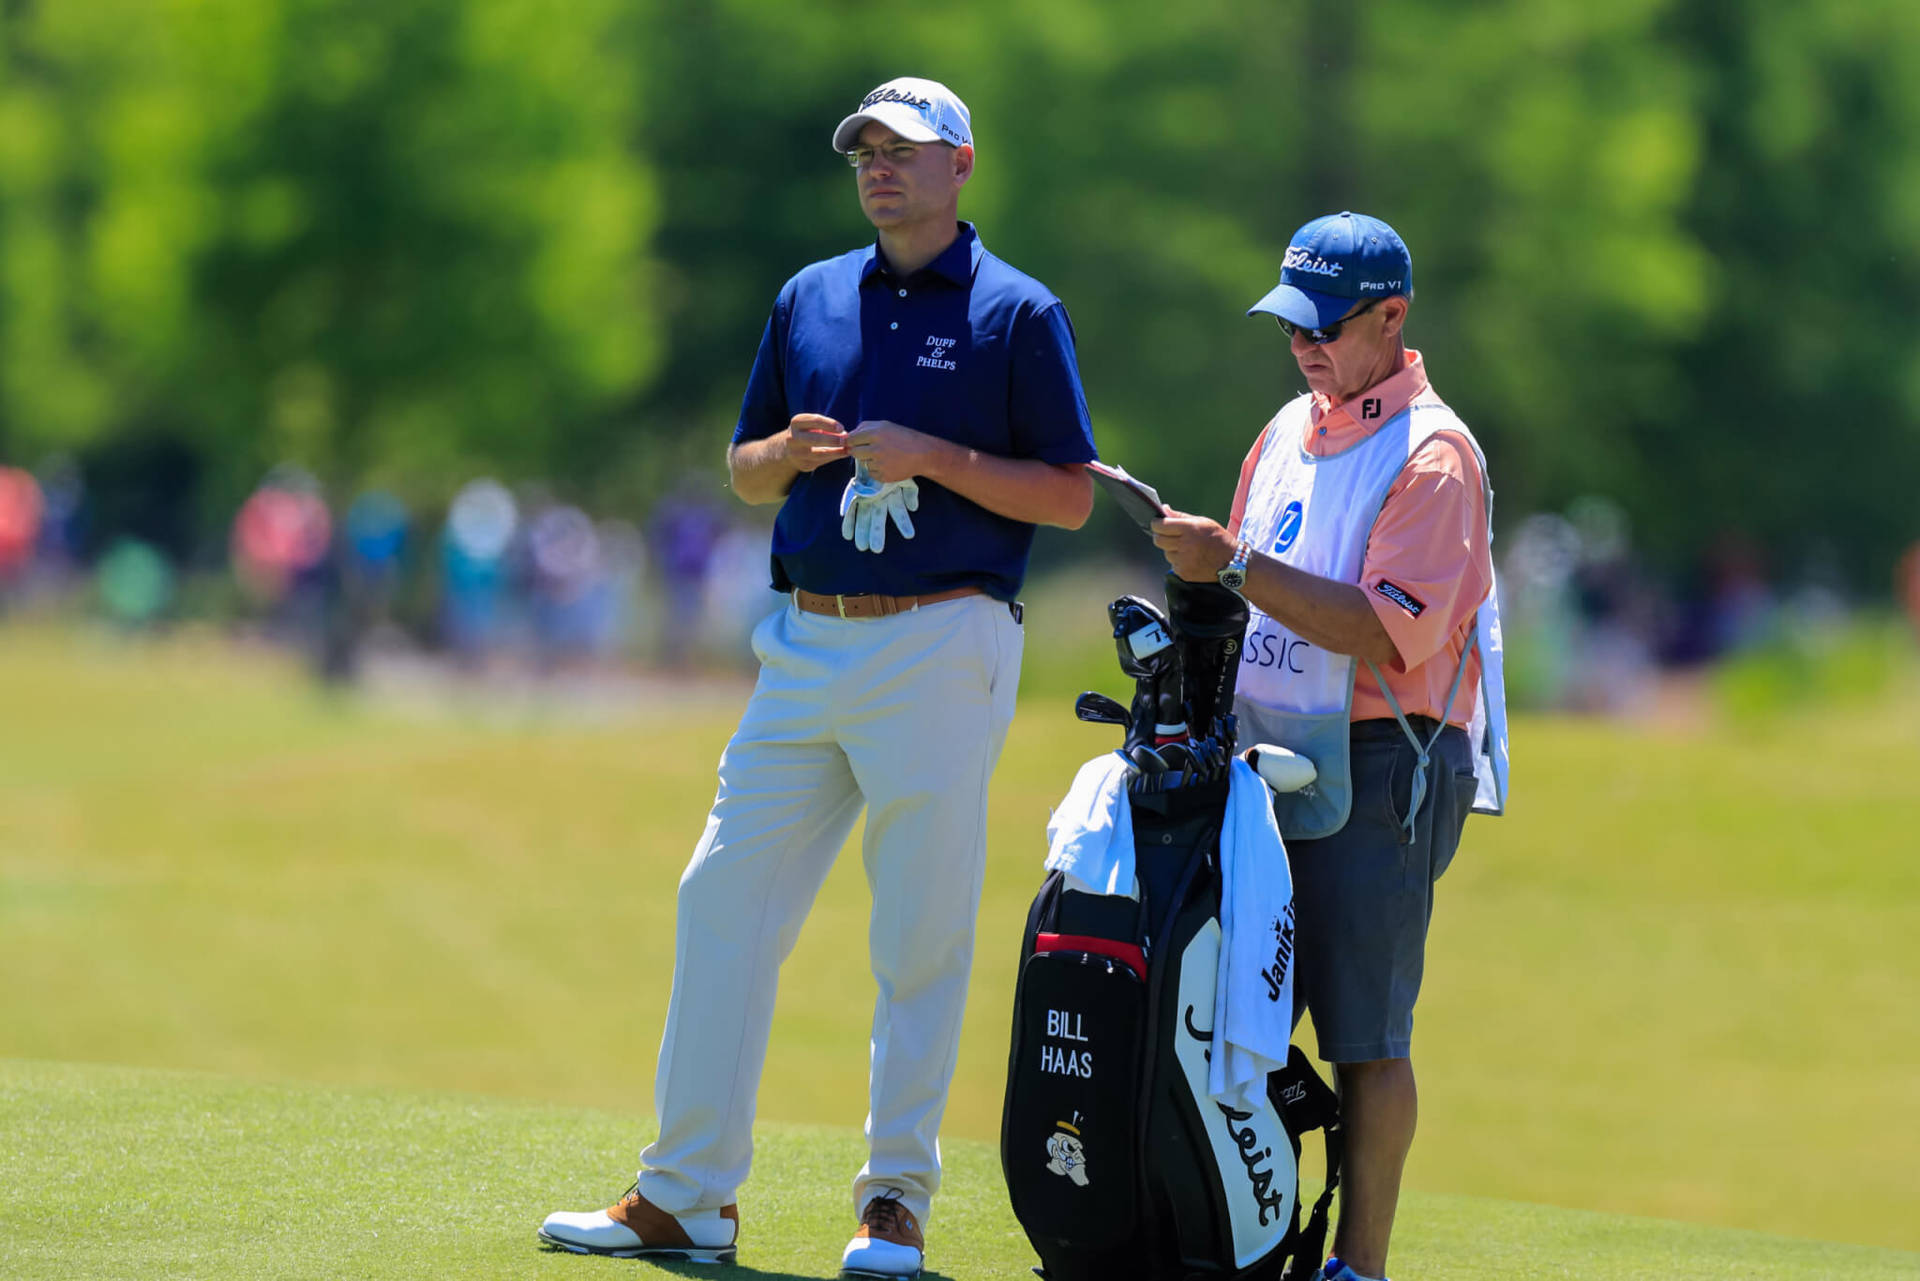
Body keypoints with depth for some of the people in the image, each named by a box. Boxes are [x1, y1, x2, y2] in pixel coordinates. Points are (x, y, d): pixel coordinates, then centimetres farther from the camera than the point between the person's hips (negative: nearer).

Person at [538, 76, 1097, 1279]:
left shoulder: (1017, 313, 0)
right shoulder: (812, 298, 14)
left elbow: (1070, 496, -4)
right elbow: (744, 469, 20)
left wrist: (929, 457, -14)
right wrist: (786, 452, -3)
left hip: (941, 648, -5)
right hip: (809, 641, 5)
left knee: (923, 935, -2)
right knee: (725, 897, 2)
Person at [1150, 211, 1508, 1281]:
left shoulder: (1433, 453, -10)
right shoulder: (1292, 433, 16)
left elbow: (1387, 631, -21)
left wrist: (1236, 565, -24)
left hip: (1379, 770, -8)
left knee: (1365, 1033, -6)